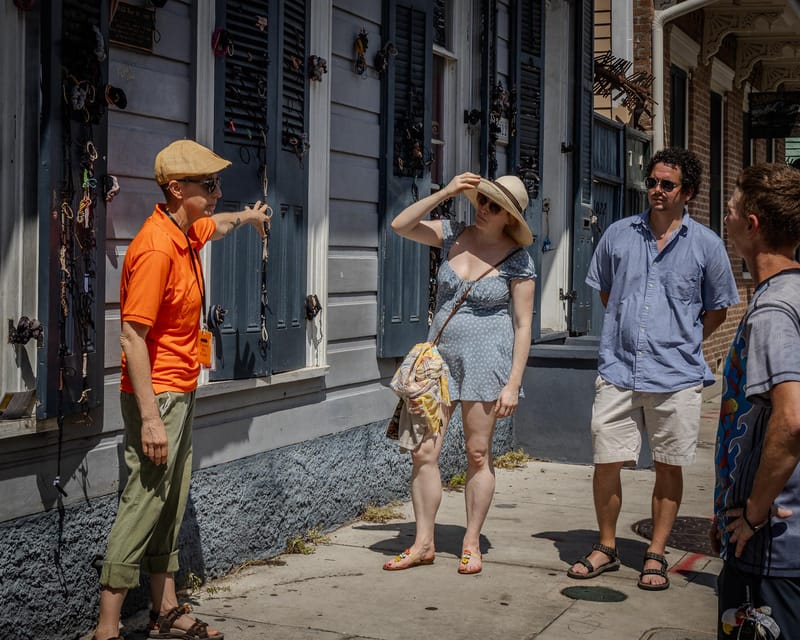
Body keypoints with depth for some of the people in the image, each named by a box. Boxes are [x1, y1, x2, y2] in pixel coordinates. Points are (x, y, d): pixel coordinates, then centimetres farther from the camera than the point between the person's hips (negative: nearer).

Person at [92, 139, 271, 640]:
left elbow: (215, 225, 38)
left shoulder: (186, 232, 8)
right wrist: (150, 417, -26)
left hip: (180, 392, 10)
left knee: (171, 505, 14)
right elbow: (132, 339, -24)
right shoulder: (156, 248, -21)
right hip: (157, 394, -10)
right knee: (144, 504, -8)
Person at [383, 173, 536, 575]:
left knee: (478, 454, 4)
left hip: (485, 360, -4)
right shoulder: (453, 235, 5)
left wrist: (513, 384, -11)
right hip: (440, 356, 4)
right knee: (423, 452, 0)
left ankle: (471, 544, 16)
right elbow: (401, 226, -2)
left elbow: (523, 325, -6)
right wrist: (445, 193, -8)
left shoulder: (517, 261, -6)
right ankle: (424, 543, 10)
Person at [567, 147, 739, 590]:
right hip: (618, 371, 1)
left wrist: (680, 343, 11)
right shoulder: (618, 234, 6)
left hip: (676, 376, -1)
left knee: (669, 466, 7)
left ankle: (656, 555, 20)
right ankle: (606, 547, 21)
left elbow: (717, 310, 13)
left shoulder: (706, 245, 1)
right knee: (606, 462, 2)